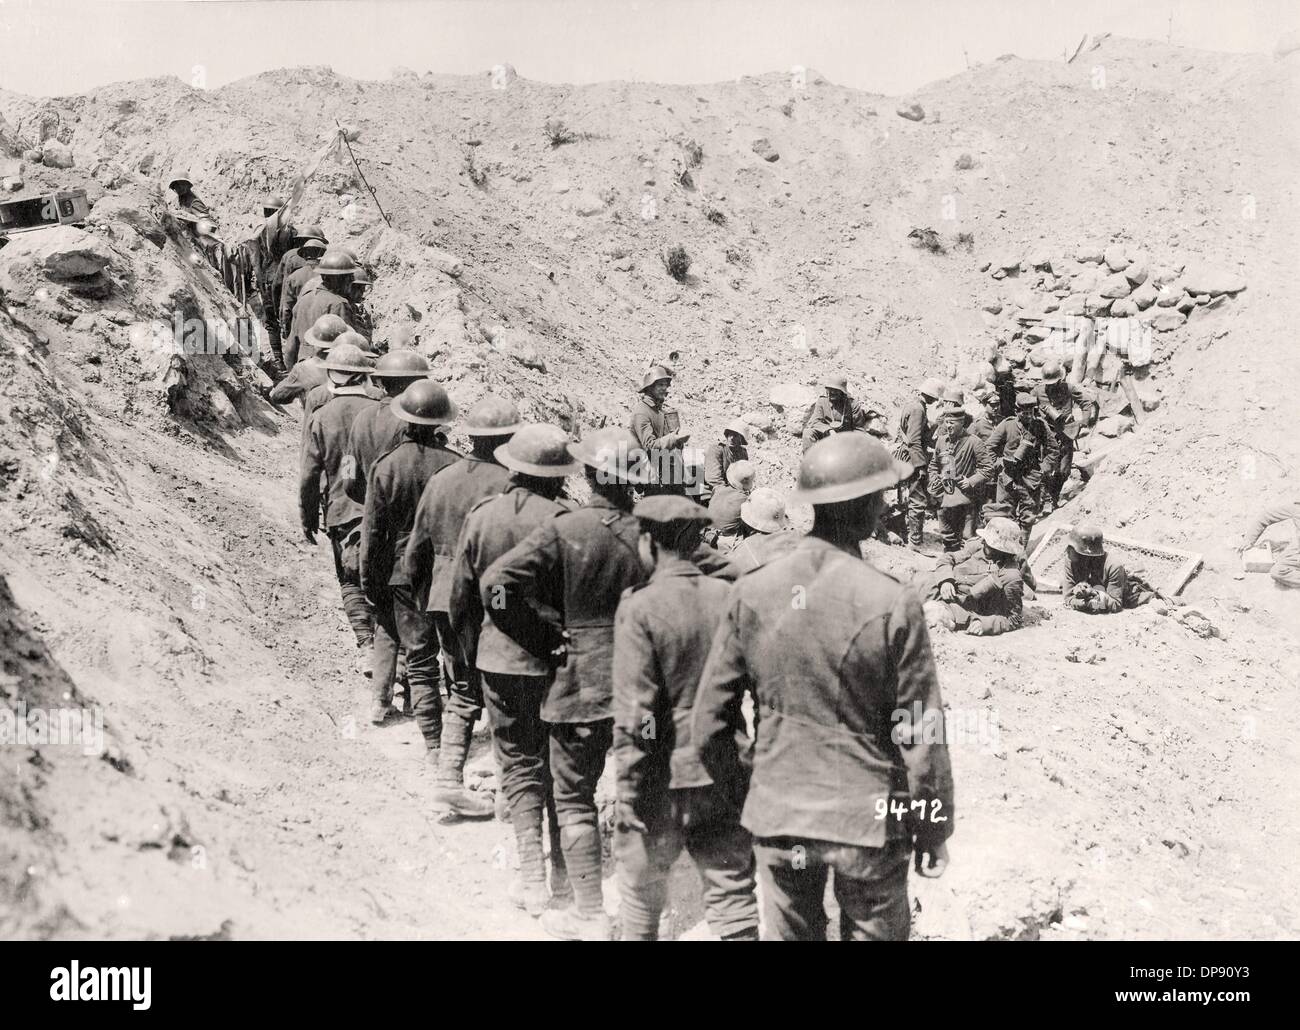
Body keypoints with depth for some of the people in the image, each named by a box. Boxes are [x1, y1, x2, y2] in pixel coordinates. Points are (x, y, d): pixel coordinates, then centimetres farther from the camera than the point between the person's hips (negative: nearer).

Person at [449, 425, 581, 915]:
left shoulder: (481, 516, -4)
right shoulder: (566, 520, -14)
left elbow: (461, 595, 3)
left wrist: (471, 651, 17)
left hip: (500, 657, 1)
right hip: (557, 658, -1)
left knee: (518, 765, 10)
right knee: (560, 765, 13)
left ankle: (532, 873, 2)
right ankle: (563, 873, 19)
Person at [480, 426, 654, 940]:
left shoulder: (564, 531, -14)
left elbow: (496, 582, -19)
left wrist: (546, 641, -9)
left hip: (582, 683, -3)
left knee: (575, 800, 10)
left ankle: (591, 914, 12)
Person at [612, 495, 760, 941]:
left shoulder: (640, 608, -15)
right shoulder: (730, 598, -1)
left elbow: (634, 718, -16)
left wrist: (628, 796, -10)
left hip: (664, 778, -4)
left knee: (641, 889, 16)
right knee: (732, 891, 10)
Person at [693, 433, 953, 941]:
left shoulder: (751, 592, -5)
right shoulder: (893, 603, -15)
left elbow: (708, 725, -1)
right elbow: (922, 737, -10)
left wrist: (741, 792, 15)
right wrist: (933, 831, 3)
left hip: (777, 820, 3)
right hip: (870, 822, -3)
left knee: (788, 932, 16)